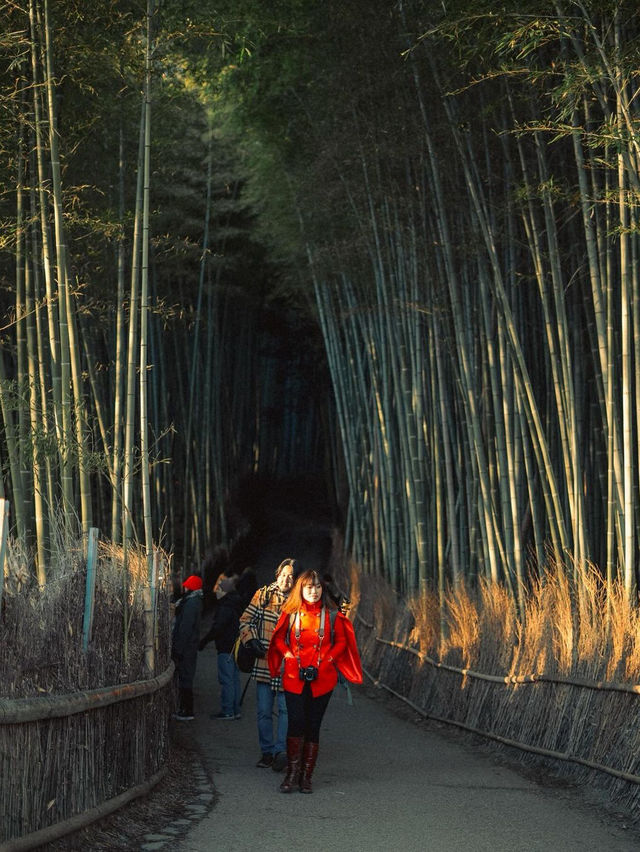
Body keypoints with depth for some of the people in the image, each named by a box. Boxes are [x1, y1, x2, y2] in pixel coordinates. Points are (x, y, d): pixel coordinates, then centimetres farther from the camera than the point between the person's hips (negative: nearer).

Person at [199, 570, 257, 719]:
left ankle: (227, 711, -7)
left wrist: (205, 640, -12)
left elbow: (218, 627, -20)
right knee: (234, 678, 13)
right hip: (235, 645, 9)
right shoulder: (237, 603, 10)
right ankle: (235, 710, 16)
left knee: (226, 680, -7)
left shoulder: (226, 606, -16)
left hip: (226, 648, -9)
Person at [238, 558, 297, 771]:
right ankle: (266, 751, 17)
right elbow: (246, 620, 10)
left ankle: (281, 751, -6)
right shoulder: (263, 595, 5)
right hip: (264, 663, 3)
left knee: (286, 708, -9)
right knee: (264, 711, 8)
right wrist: (252, 640, -5)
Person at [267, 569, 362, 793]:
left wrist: (326, 659, -2)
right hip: (294, 678, -1)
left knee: (313, 726, 4)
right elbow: (279, 639, 13)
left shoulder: (332, 615, 4)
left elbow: (341, 642, 11)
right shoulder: (291, 613, 4)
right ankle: (292, 773, -2)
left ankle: (306, 777, 11)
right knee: (296, 722, -11)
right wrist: (289, 655, -2)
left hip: (322, 679, 1)